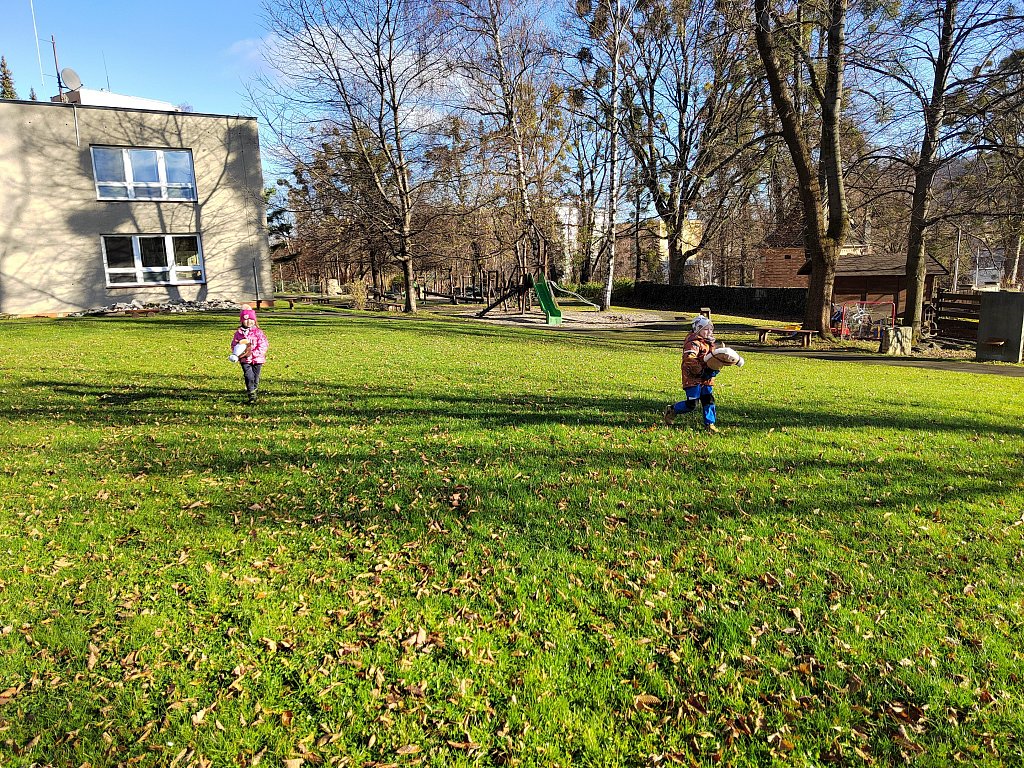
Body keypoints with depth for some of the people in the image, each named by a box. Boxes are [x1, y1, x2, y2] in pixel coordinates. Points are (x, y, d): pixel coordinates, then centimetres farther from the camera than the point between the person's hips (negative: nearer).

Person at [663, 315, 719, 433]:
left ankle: (710, 423, 14)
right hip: (693, 378, -9)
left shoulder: (708, 342, 16)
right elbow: (689, 359, -28)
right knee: (692, 404, -7)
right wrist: (702, 371, -25)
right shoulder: (694, 343, -16)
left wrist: (714, 369, 7)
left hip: (706, 378, 9)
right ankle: (671, 410, 14)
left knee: (709, 400, 5)